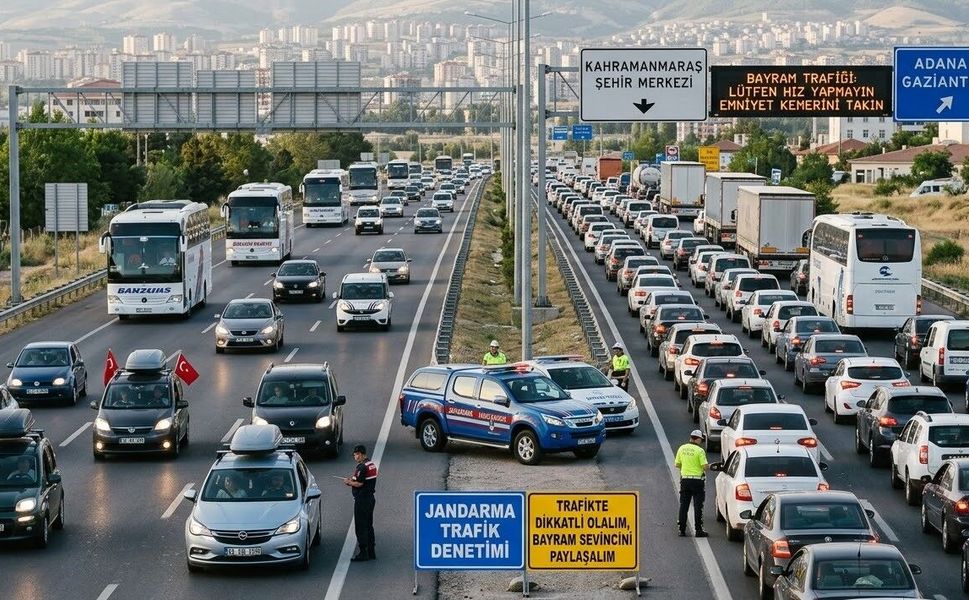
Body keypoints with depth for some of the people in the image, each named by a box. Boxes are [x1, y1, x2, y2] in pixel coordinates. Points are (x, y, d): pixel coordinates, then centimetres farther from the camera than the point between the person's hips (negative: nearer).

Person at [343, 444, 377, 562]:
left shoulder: (362, 467, -19)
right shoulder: (371, 464, 11)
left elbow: (359, 483, -22)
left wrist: (349, 482, -5)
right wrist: (353, 479, 8)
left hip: (362, 499, -10)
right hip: (370, 498, 10)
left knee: (361, 527, -4)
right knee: (369, 525, 15)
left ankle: (363, 553, -2)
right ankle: (371, 552, 19)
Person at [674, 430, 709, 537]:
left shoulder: (682, 448, 4)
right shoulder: (699, 450, -12)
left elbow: (677, 464, 9)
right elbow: (705, 467, -15)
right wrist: (709, 466, 7)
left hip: (684, 479, 5)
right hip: (697, 480, -5)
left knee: (683, 505, 10)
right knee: (698, 506, 0)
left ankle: (682, 530, 10)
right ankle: (698, 530, -1)